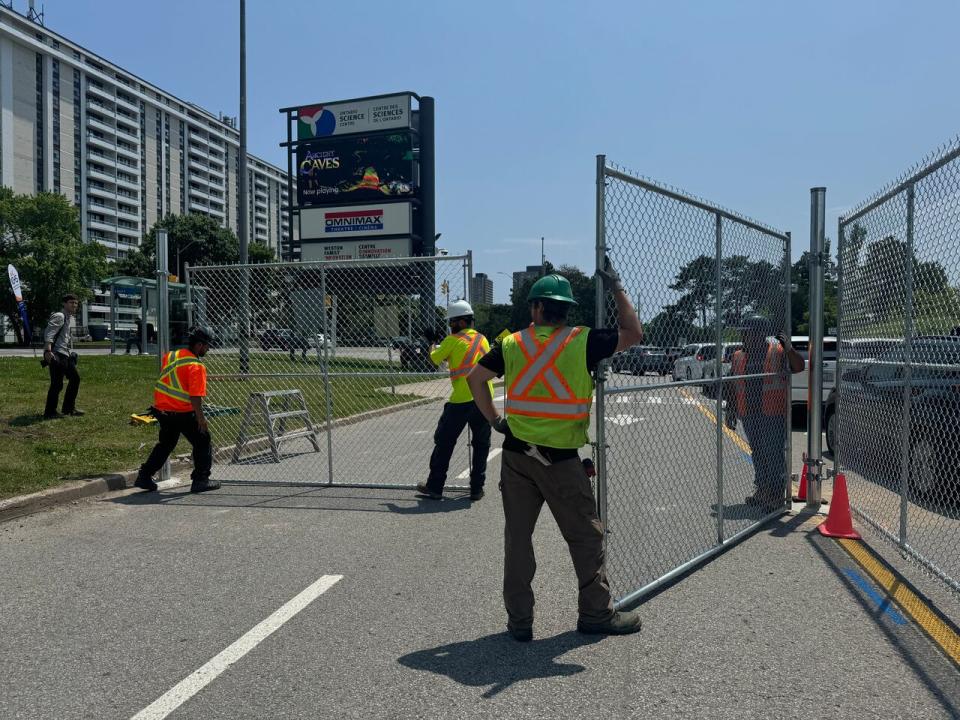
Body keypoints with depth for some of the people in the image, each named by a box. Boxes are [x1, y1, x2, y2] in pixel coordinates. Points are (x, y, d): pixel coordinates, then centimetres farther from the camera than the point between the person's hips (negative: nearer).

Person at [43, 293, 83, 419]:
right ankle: (50, 412, 1)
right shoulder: (59, 316, -11)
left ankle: (69, 408, 26)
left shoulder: (71, 318, 18)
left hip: (66, 355, 10)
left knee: (75, 378, 15)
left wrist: (71, 352, 24)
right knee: (57, 384, -8)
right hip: (57, 355, -10)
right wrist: (48, 351, -33)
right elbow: (48, 334, -23)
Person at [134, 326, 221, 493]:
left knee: (165, 443, 24)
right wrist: (201, 418, -19)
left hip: (161, 409, 8)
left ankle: (144, 476, 27)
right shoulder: (196, 366, -18)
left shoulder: (169, 356, 6)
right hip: (183, 413, -8)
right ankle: (200, 480, 7)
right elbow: (195, 396, -23)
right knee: (203, 442, 7)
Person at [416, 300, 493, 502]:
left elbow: (435, 358, 7)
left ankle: (434, 487, 13)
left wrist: (432, 341, 26)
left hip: (461, 400, -4)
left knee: (444, 442, 8)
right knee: (481, 444, 13)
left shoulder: (453, 340, -4)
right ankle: (477, 489, 15)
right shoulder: (482, 339, 11)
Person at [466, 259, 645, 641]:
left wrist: (494, 420, 13)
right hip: (561, 460, -3)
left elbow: (474, 378, 8)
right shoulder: (583, 341, -7)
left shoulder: (511, 344, 3)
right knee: (586, 537, 13)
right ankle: (597, 614, 24)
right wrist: (617, 289, 11)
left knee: (517, 537, 11)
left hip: (516, 455, 3)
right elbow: (634, 334, 3)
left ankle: (519, 620, 18)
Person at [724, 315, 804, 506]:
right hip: (749, 415, 6)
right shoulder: (738, 357, 11)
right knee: (757, 453, 14)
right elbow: (731, 387, 14)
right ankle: (762, 489, 26)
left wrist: (789, 349, -31)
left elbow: (799, 367, -17)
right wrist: (730, 411, 13)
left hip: (773, 414, -6)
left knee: (773, 452, -3)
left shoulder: (779, 353, -4)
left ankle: (776, 492, 7)